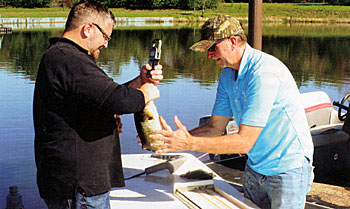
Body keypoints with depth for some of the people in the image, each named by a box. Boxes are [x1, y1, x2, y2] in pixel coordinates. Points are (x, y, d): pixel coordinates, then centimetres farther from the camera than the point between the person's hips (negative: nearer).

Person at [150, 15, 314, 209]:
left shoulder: (264, 72, -26)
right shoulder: (228, 74, 2)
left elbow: (245, 141, -29)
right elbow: (215, 127, 2)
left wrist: (190, 143, -31)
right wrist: (176, 137, -13)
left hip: (288, 169, -7)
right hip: (255, 168, 8)